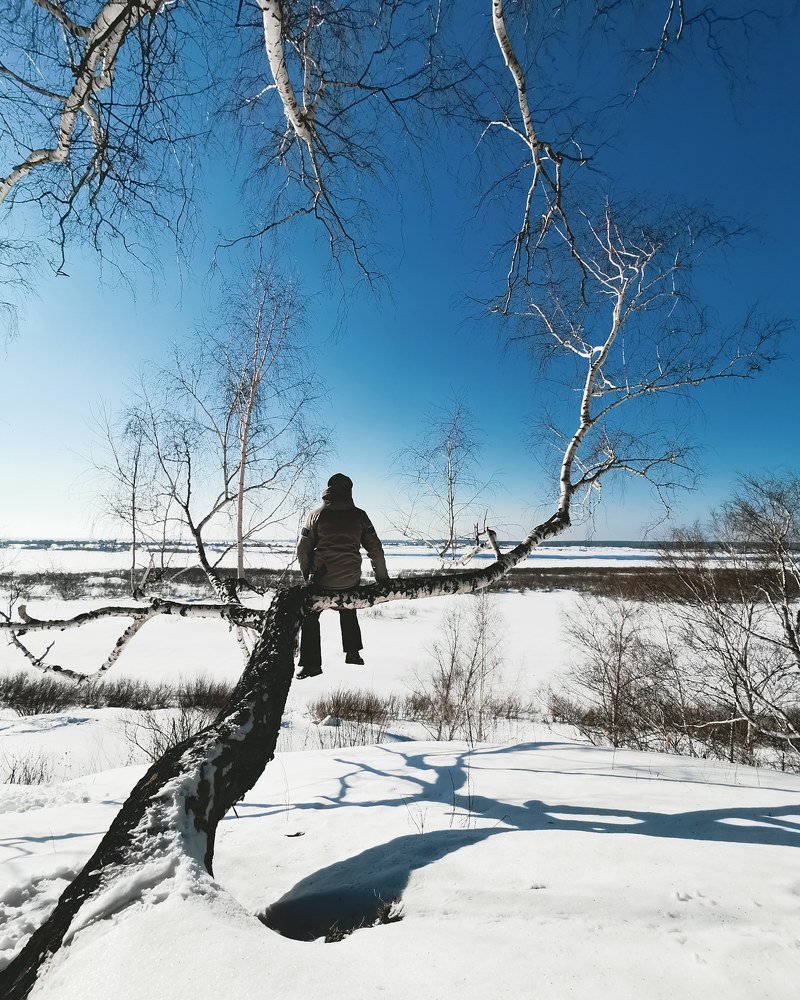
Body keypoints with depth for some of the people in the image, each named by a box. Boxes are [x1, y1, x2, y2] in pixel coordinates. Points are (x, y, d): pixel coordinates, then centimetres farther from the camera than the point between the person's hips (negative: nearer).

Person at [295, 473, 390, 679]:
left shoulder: (317, 514, -2)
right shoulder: (359, 515, 0)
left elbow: (303, 548, -1)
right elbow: (375, 548, 2)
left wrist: (306, 574, 14)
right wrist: (382, 577, 12)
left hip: (322, 578, -2)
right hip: (351, 580, 2)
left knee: (310, 617, 14)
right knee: (348, 611, 28)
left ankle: (311, 664, 12)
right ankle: (352, 652, 31)